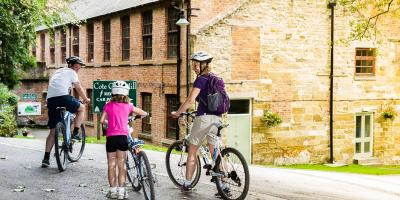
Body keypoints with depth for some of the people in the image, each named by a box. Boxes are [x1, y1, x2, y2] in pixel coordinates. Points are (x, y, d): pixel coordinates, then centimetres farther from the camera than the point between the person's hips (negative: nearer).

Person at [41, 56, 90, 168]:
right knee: (81, 108, 21)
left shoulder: (57, 72, 32)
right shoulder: (71, 72, 12)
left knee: (53, 131, 9)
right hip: (63, 97, -7)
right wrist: (86, 99, 28)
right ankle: (75, 133, 11)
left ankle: (46, 158, 3)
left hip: (50, 99, 7)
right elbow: (79, 89, 13)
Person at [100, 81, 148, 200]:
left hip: (111, 137, 0)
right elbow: (144, 113, 15)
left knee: (111, 165, 8)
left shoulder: (108, 105, 3)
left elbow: (102, 120, -1)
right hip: (122, 136, 0)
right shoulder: (128, 106, 6)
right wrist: (135, 116, 35)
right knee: (122, 165, 7)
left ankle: (113, 190, 10)